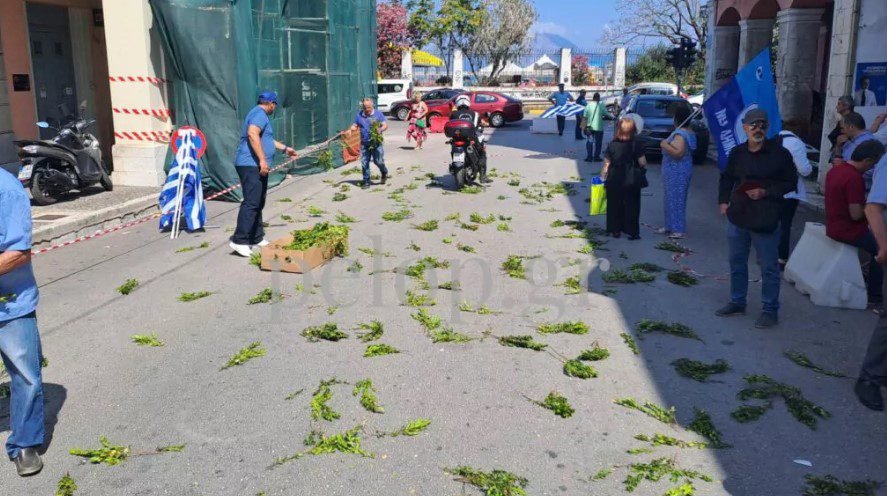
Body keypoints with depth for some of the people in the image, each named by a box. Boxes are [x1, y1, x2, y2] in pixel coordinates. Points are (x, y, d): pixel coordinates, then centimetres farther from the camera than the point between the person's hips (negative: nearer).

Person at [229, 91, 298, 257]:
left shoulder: (259, 114, 26)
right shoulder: (260, 114, -9)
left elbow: (266, 139, 40)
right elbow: (252, 134, -26)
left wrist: (285, 148, 48)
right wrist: (262, 160, -28)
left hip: (257, 166, 11)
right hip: (251, 165, -11)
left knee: (258, 203, 14)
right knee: (251, 202, -16)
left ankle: (257, 238, 20)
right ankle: (239, 240, -18)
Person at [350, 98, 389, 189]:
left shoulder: (378, 114, 1)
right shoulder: (359, 114, 9)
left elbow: (385, 125, -2)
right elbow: (355, 126, 13)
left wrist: (380, 129, -24)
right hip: (364, 143, 3)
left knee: (378, 161, -7)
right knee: (364, 163, 1)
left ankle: (384, 172, 25)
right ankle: (366, 182, 11)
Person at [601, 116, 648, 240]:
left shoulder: (612, 145, -4)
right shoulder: (636, 145, -9)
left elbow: (606, 164, -2)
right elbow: (642, 163, -10)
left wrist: (603, 178, 8)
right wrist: (644, 166, 13)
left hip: (614, 181, 1)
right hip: (631, 182, -1)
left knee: (614, 206, 12)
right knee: (631, 207, 7)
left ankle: (615, 230, 17)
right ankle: (632, 232, 8)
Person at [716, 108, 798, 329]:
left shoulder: (779, 153, -7)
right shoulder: (737, 152, 6)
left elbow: (791, 182, -3)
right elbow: (726, 178, 19)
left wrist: (765, 192, -16)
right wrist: (723, 201, 6)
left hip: (765, 220, -5)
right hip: (737, 216, 5)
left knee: (769, 266, 2)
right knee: (737, 262, 15)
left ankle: (770, 311, 13)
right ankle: (737, 303, 30)